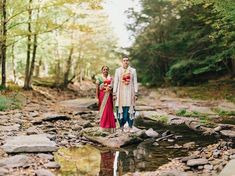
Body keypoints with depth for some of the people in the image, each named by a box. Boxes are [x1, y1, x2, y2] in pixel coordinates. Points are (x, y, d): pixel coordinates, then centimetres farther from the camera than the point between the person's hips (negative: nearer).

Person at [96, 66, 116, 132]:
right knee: (103, 111, 0)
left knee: (109, 111, 0)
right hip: (102, 96, -2)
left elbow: (112, 88, 11)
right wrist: (97, 98, -7)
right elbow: (97, 89, -2)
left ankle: (109, 126, 9)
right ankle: (104, 126, 11)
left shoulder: (110, 78, 9)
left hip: (109, 96, 3)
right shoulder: (99, 78, 0)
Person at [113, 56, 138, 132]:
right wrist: (114, 94, -1)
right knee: (120, 109, -2)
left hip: (130, 93, 0)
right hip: (121, 92, 0)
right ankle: (121, 127, 7)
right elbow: (115, 82, 5)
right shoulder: (118, 70, 7)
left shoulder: (133, 70, 7)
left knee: (130, 110, -2)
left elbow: (135, 83, 5)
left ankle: (130, 127, 4)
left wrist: (136, 94, -2)